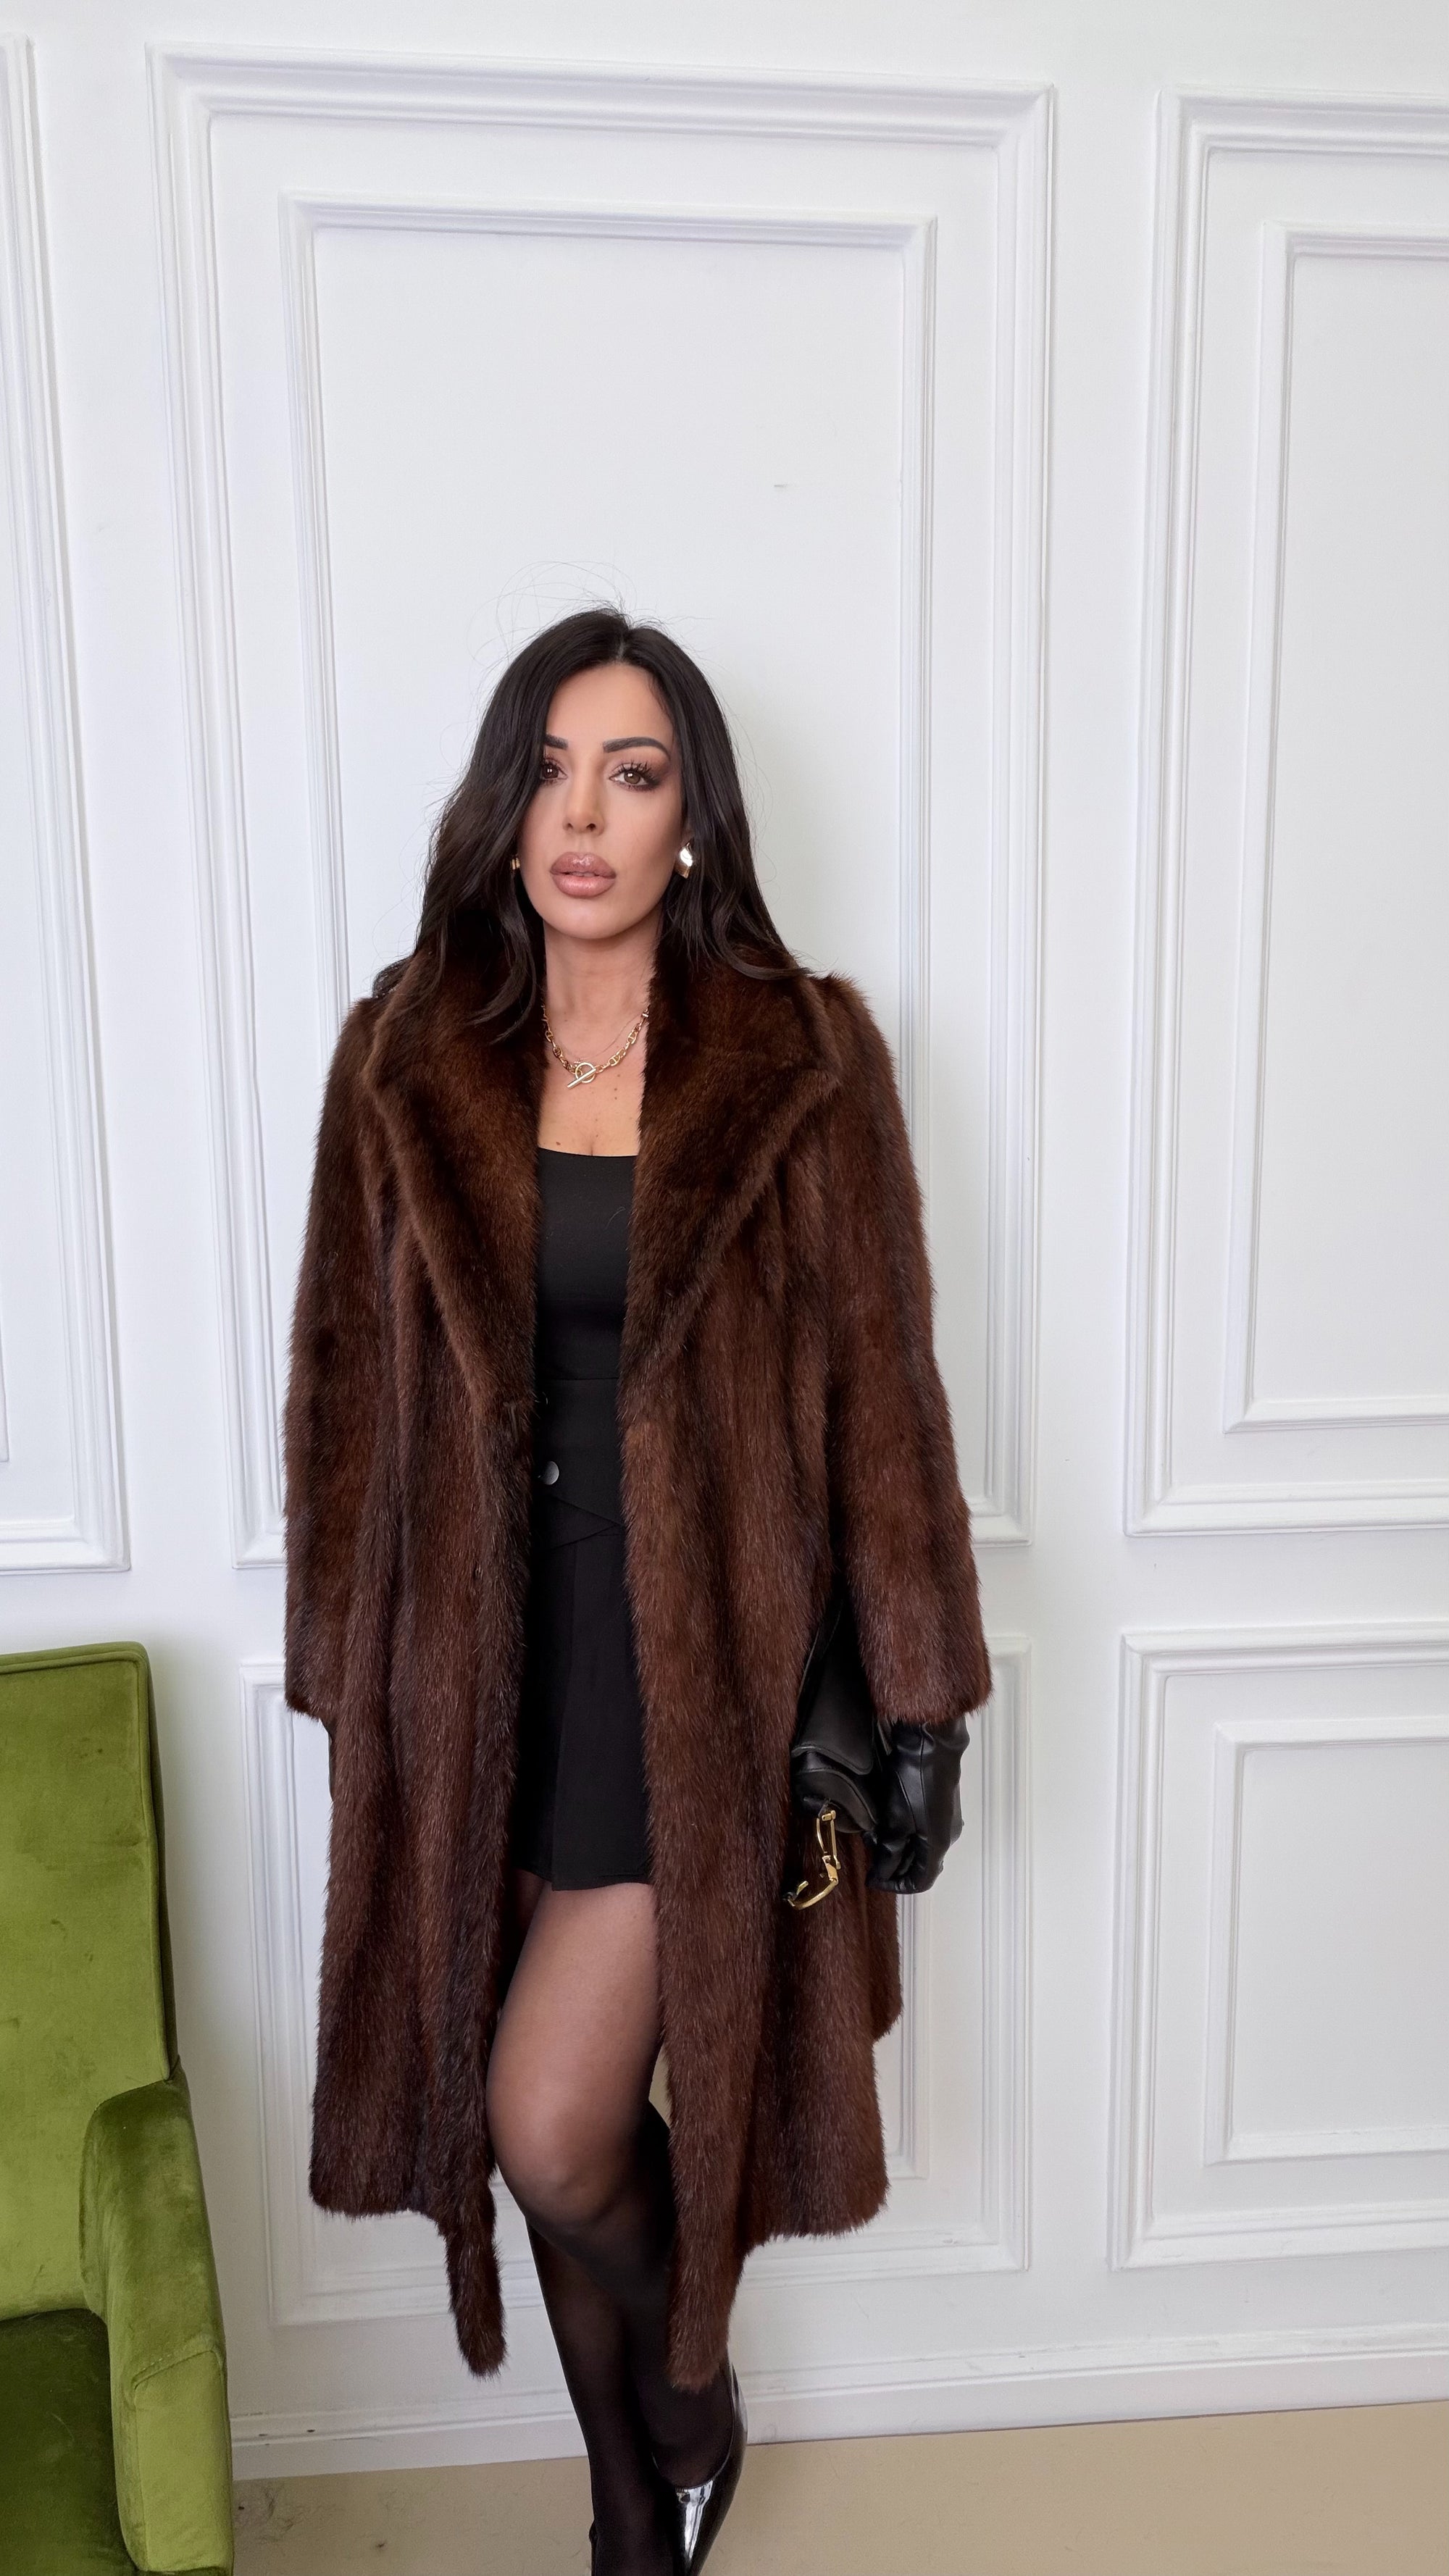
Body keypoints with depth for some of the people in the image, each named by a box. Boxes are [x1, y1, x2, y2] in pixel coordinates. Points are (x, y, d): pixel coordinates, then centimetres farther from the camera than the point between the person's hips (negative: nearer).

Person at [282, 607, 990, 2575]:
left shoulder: (802, 1061, -6)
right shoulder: (410, 1053, 0)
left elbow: (879, 1389, -4)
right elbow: (347, 1383, 4)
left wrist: (919, 1698, -3)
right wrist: (348, 1673, 6)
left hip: (706, 1649, -3)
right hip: (482, 1655, 3)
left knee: (552, 2132, -3)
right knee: (563, 2131, 16)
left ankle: (692, 2395, 35)